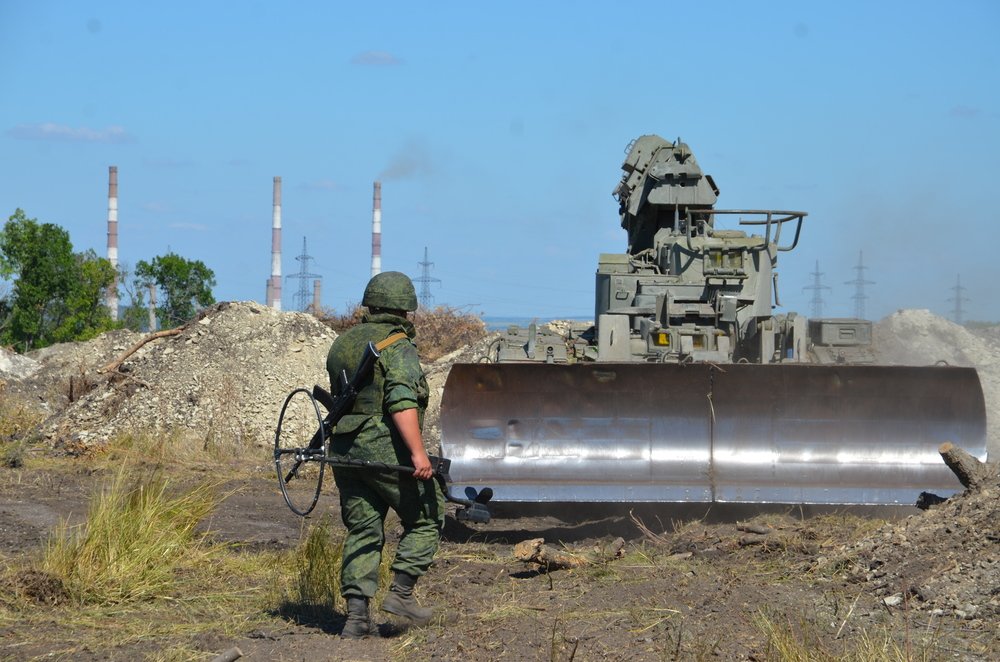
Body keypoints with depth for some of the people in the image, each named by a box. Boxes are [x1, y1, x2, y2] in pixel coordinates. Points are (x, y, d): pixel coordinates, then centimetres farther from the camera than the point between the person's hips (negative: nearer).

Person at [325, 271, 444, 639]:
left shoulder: (342, 343, 14)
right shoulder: (398, 346, -10)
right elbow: (402, 402, -22)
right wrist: (418, 452, -27)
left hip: (345, 451, 7)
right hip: (386, 449, -7)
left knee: (362, 531, 8)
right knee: (426, 518, 8)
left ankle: (357, 615, 0)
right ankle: (401, 592, 1)